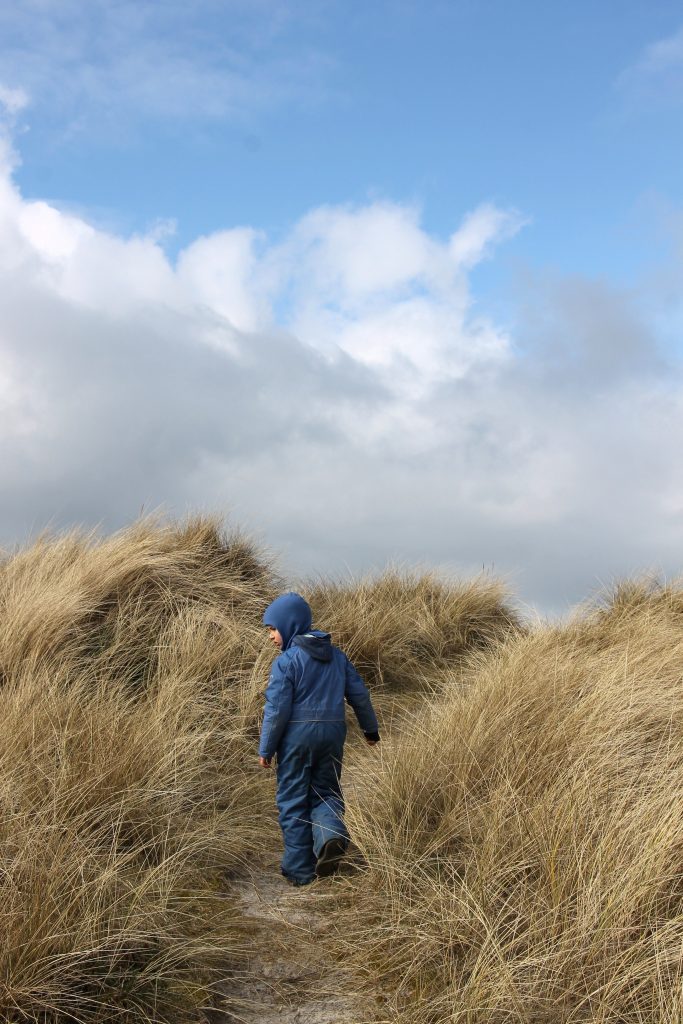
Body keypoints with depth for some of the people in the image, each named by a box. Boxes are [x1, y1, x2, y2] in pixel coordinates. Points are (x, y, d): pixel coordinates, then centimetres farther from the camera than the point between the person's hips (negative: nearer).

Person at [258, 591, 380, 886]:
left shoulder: (286, 662, -11)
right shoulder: (336, 655, 7)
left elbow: (277, 709, -13)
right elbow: (359, 693, 10)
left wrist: (265, 749, -4)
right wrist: (371, 729, 23)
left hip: (296, 736, -5)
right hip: (333, 733, 5)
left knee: (293, 801, 8)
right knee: (325, 792, 17)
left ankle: (299, 869, 11)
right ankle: (331, 833, -14)